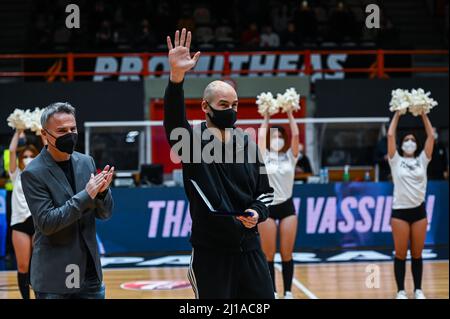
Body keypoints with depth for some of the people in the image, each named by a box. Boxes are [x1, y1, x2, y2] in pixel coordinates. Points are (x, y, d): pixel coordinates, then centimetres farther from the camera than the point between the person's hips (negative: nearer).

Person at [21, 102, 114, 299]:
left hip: (89, 273, 5)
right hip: (55, 278, -5)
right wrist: (86, 195, -21)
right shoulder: (34, 173, -11)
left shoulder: (86, 162, 5)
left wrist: (102, 191, -13)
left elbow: (104, 213, 9)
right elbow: (46, 223, -17)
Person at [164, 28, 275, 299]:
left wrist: (258, 213, -6)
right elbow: (174, 118, -25)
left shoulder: (247, 142, 9)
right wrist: (176, 76, -42)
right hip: (210, 253, -4)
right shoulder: (192, 140, -3)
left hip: (249, 249, 4)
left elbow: (265, 191, 17)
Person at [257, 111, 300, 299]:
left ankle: (288, 292, 8)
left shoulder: (290, 156, 6)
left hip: (287, 207, 1)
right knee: (268, 254, 0)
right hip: (267, 208, -1)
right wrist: (266, 117, 5)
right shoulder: (264, 157, 3)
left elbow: (295, 135, -3)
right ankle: (272, 292, 7)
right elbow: (261, 136, -5)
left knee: (287, 254, 2)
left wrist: (289, 114, 0)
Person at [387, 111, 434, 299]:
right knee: (400, 254, 1)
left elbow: (431, 137, 3)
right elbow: (390, 135, -4)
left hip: (419, 211, 2)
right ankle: (401, 291, 6)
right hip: (400, 211, -2)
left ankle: (418, 290, 13)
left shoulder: (422, 161, 9)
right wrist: (397, 114, 1)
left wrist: (423, 114, 4)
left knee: (417, 254, 6)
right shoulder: (396, 161, 4)